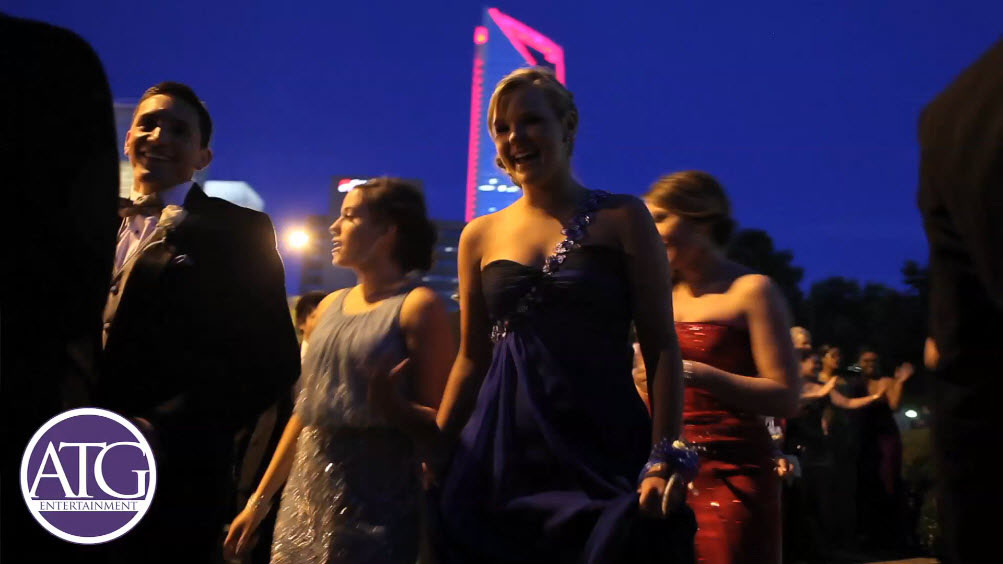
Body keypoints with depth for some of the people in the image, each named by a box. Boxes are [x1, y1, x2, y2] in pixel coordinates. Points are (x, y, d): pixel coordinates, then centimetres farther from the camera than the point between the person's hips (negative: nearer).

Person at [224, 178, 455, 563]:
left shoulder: (418, 306, -7)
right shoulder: (330, 306, 13)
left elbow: (441, 424, -11)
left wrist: (391, 406, -30)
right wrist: (259, 500, 15)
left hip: (377, 505, -6)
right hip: (307, 501, 6)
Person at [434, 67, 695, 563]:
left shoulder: (622, 218, 1)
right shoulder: (480, 236, 9)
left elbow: (661, 348, -3)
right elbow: (472, 358, 13)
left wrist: (664, 459, -13)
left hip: (605, 451, -2)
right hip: (503, 456, 3)